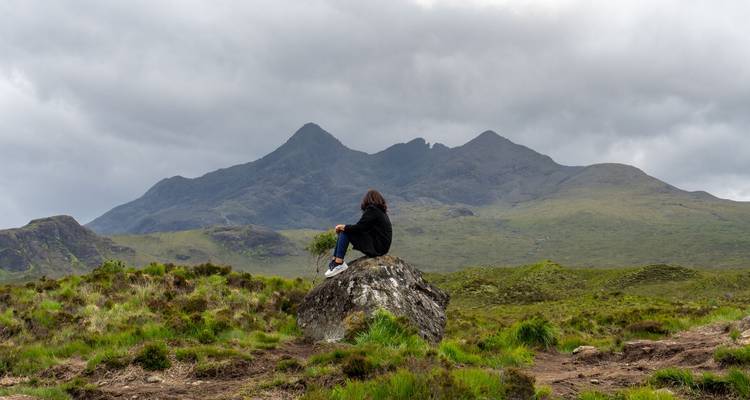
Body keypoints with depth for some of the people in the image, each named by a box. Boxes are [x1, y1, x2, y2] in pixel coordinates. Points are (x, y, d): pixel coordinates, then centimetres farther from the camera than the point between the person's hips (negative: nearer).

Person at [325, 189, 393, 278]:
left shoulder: (372, 210, -11)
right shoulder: (382, 212, 17)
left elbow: (359, 227, -16)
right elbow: (362, 227, 17)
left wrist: (343, 227, -1)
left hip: (376, 247, -9)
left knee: (345, 232, -11)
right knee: (344, 230, 9)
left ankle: (338, 263, -15)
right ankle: (334, 260, 4)